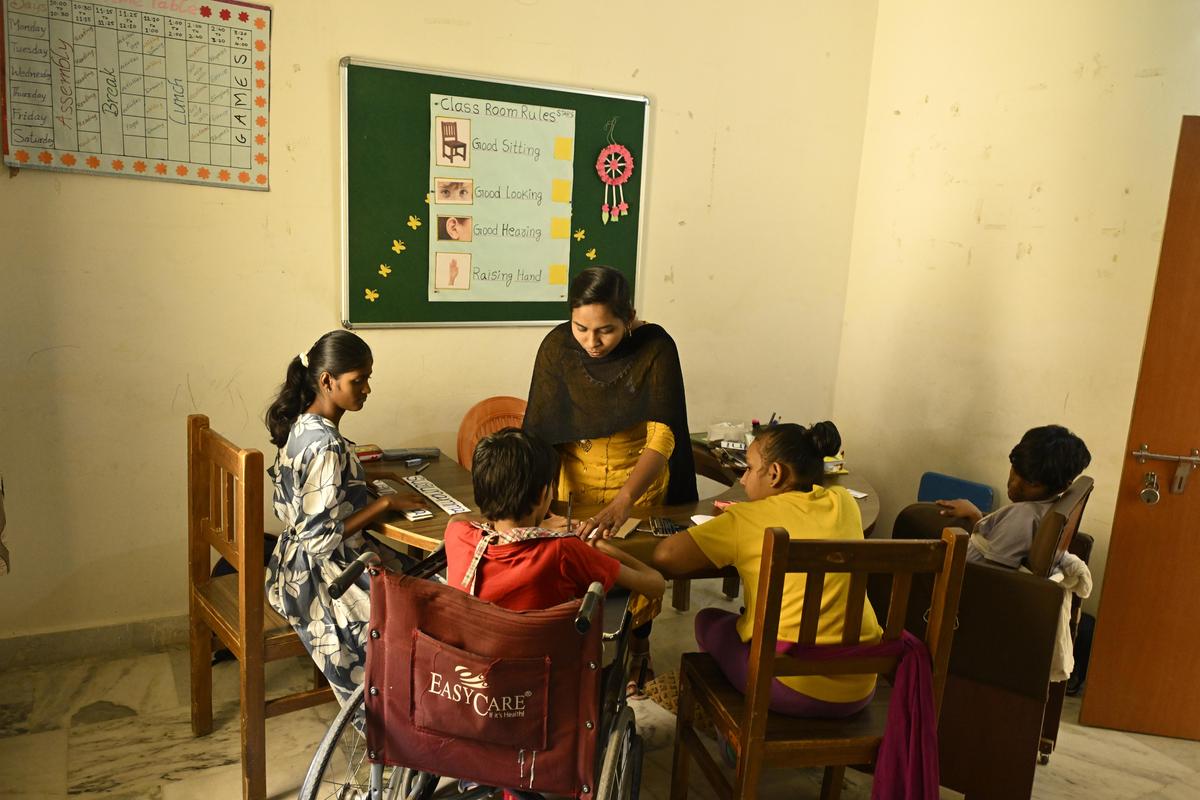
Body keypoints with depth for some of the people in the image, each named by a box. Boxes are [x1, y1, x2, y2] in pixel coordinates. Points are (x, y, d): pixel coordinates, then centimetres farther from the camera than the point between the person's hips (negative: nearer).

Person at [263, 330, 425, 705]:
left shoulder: (301, 425, 2)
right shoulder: (325, 445, -27)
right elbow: (322, 538, -26)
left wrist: (367, 476, 5)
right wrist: (386, 503, -19)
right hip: (321, 578, -9)